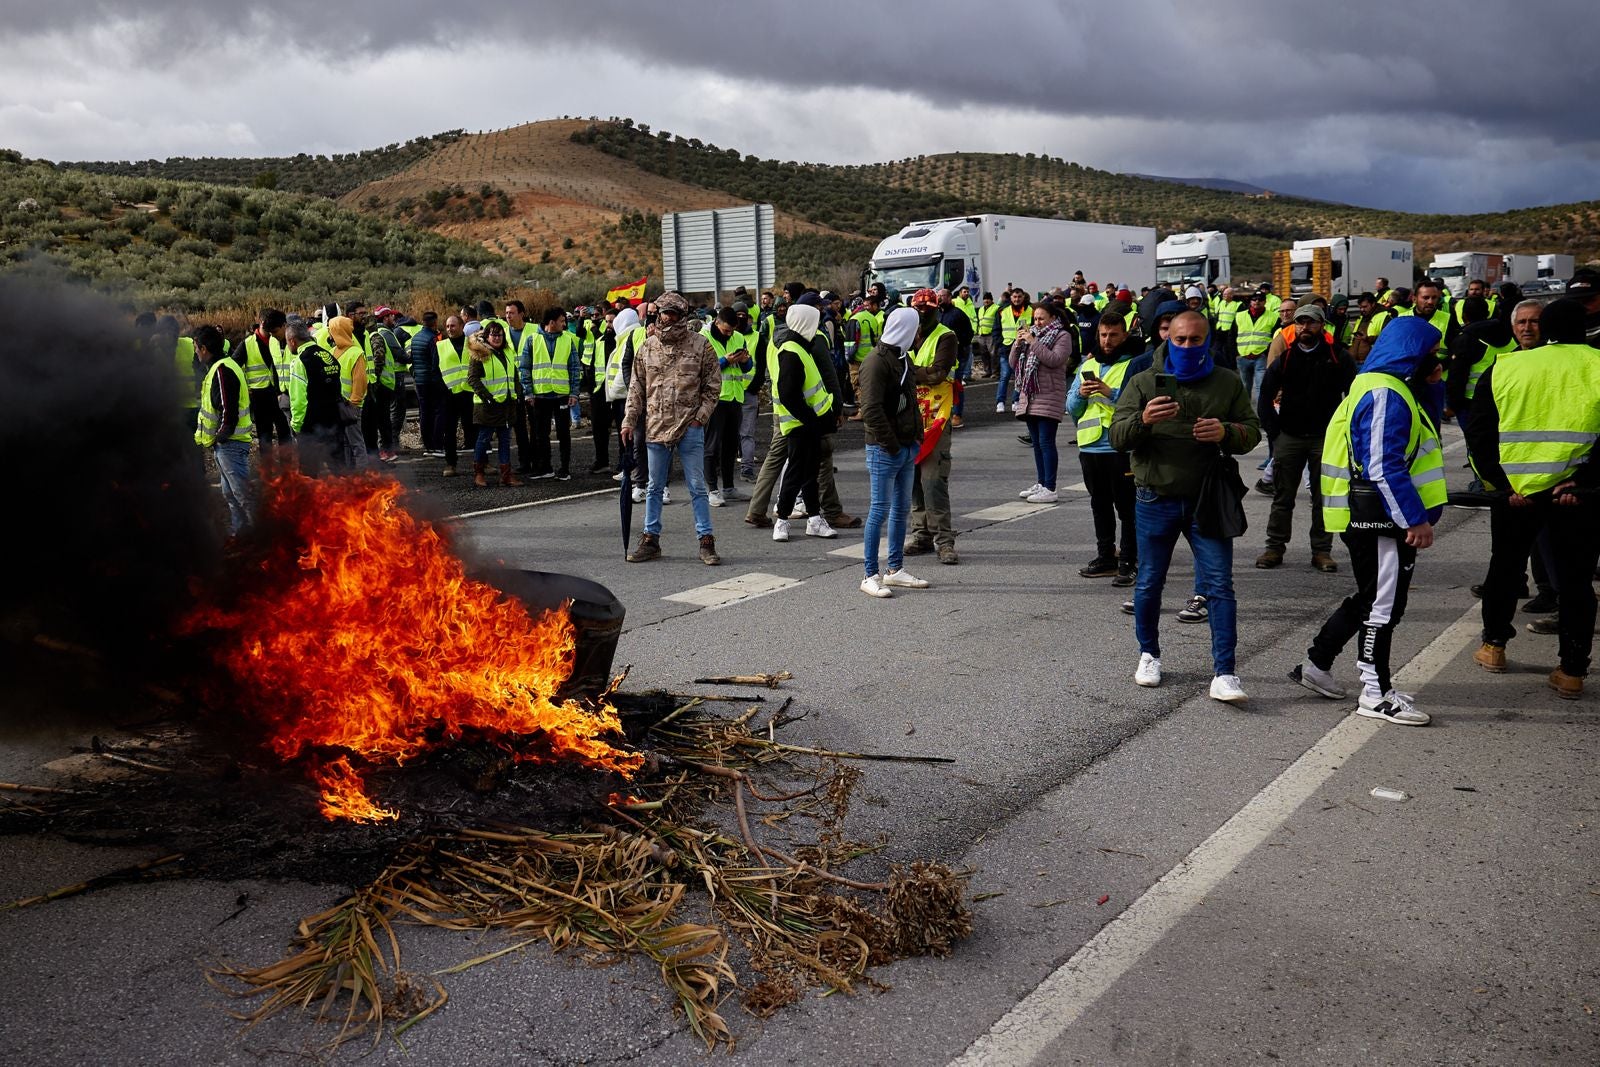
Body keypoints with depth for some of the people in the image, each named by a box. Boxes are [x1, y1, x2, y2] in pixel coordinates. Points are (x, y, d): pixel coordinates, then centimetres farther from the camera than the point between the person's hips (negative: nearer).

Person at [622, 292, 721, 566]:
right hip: (655, 428, 3)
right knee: (654, 487, 12)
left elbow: (713, 385, 1)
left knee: (697, 487, 2)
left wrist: (700, 417, -8)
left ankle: (706, 542, 8)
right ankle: (650, 540, 22)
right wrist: (629, 421, 5)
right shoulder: (647, 347, 6)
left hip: (690, 428, -3)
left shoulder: (699, 345, -2)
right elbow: (636, 388, 11)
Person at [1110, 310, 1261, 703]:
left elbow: (1252, 432, 7)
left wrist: (1226, 432, -16)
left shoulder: (1229, 383, 7)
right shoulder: (1143, 383, 3)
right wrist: (1143, 420, -26)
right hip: (1155, 501, 0)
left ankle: (1224, 673, -2)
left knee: (1220, 586, -4)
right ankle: (1149, 655, 30)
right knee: (1149, 584, 9)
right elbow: (1117, 436, -4)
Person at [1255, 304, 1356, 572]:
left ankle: (1322, 550, 11)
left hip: (1326, 438, -1)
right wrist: (1274, 431, 2)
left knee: (1324, 497, 4)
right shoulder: (1284, 359, 4)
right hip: (1289, 437, 1)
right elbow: (1265, 398, 8)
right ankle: (1274, 547, 13)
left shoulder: (1337, 359, 1)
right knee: (1283, 497, 5)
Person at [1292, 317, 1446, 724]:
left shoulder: (1390, 388, 16)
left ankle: (1317, 663, 28)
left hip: (1379, 518, 11)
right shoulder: (1385, 395, -19)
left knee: (1371, 598, 20)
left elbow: (1421, 434, 24)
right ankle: (1376, 694, 10)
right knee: (1383, 602, -1)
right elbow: (1384, 467, -25)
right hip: (1382, 518, -11)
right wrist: (1416, 519, -24)